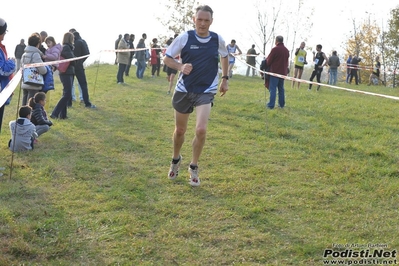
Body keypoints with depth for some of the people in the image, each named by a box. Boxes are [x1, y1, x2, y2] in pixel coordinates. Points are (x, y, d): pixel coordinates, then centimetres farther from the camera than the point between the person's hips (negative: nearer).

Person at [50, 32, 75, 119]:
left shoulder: (67, 47, 17)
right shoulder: (66, 47, -13)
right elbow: (72, 59, -15)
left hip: (69, 73, 10)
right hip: (66, 73, -10)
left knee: (66, 94, 11)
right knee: (67, 94, -11)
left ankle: (62, 114, 13)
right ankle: (54, 113, -12)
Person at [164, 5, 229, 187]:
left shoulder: (218, 40, -3)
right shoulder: (184, 37, -10)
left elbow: (224, 57, 18)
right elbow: (167, 58, -3)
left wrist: (225, 79, 16)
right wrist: (181, 67, -22)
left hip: (206, 91, 0)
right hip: (184, 90, 0)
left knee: (201, 130, -18)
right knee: (180, 130, 12)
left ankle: (194, 167, 5)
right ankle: (176, 160, 42)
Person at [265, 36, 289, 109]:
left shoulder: (275, 49, -12)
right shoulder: (286, 50, 9)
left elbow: (269, 61, -7)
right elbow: (286, 61, 11)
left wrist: (267, 66, 11)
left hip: (275, 71, -6)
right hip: (283, 72, 6)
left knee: (273, 89, -4)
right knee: (281, 89, 15)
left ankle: (271, 105, -8)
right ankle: (281, 104, 18)